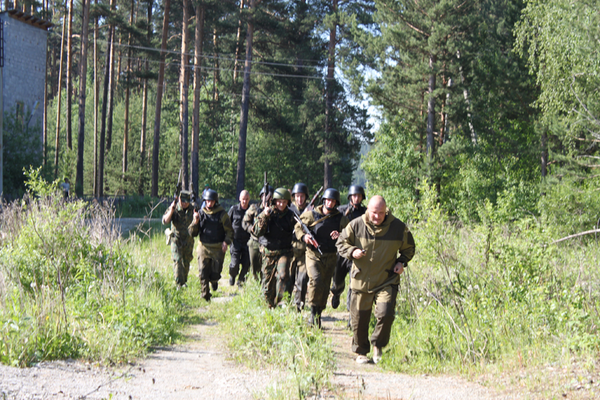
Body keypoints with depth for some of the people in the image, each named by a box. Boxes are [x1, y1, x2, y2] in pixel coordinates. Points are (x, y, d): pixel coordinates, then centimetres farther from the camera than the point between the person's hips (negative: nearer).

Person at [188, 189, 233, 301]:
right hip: (204, 248, 2)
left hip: (218, 249, -1)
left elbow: (229, 231, 4)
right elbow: (192, 233, 6)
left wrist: (226, 242, -14)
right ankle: (205, 295, 6)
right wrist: (195, 221, -12)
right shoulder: (200, 214, 5)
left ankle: (214, 281, 37)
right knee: (203, 274, -6)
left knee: (215, 274, 2)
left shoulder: (222, 214, 0)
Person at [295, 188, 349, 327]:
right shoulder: (312, 215, -1)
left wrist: (340, 236, -16)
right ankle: (313, 311, -10)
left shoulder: (341, 219, 3)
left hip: (330, 257, 3)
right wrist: (304, 236, -13)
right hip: (313, 255, -3)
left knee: (325, 286, 6)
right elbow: (298, 227, 8)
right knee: (316, 280, -23)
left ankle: (318, 314, 21)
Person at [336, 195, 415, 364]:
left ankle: (378, 346, 11)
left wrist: (402, 261, -4)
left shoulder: (398, 227, -3)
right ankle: (361, 352, 26)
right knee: (359, 319, 6)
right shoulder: (356, 225, -5)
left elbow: (409, 248, 14)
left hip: (387, 281, -1)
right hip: (361, 280, 1)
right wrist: (352, 251, -15)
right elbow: (341, 243, 6)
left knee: (385, 314, -16)